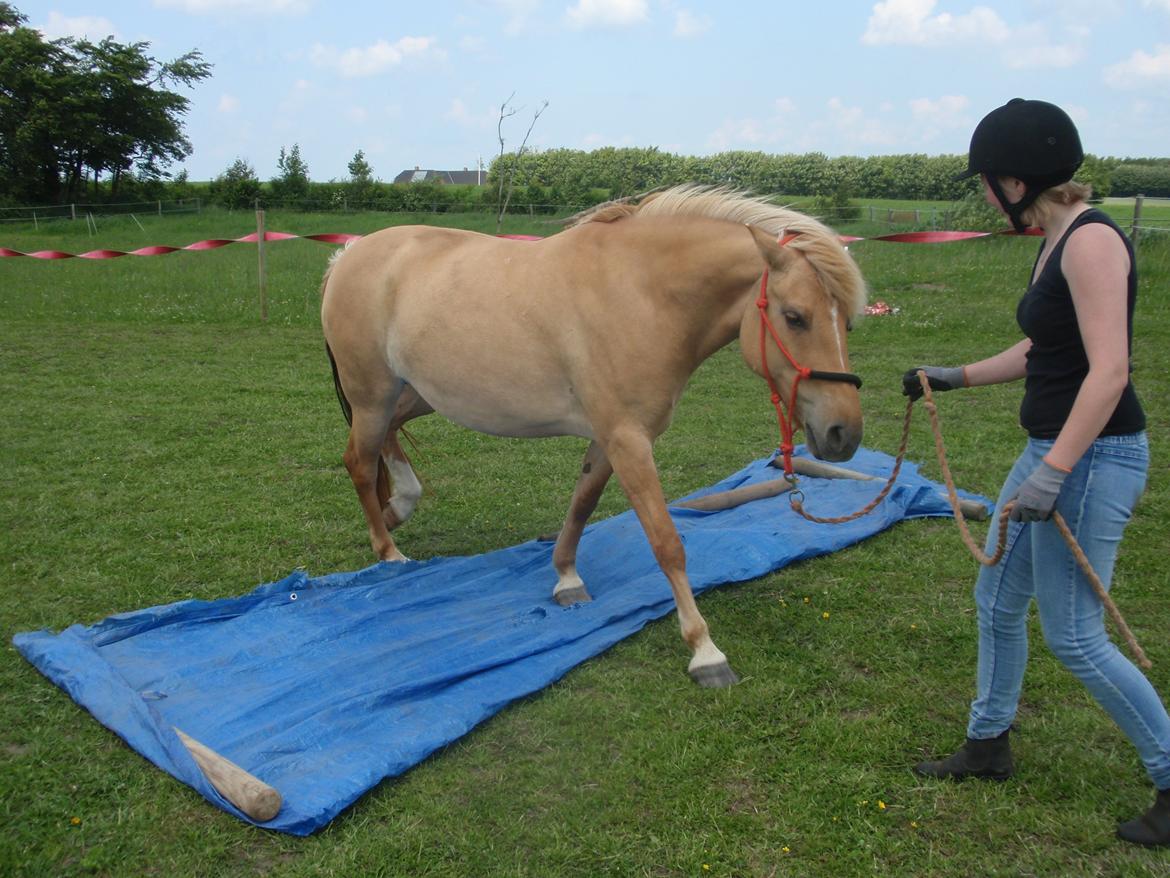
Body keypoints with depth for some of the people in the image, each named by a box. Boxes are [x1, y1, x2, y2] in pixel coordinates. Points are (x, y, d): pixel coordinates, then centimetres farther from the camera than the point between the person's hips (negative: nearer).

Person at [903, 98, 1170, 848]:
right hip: (1054, 450, 10)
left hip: (1092, 457, -10)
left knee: (1074, 637, 0)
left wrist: (1053, 472, -31)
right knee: (998, 601, 19)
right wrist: (956, 377, 25)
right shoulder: (1056, 241, 11)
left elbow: (1109, 371, -26)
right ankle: (989, 747, 36)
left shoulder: (1091, 240, -18)